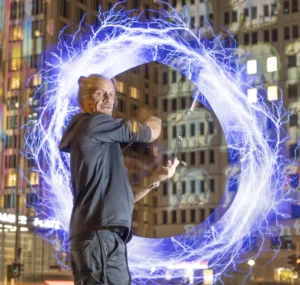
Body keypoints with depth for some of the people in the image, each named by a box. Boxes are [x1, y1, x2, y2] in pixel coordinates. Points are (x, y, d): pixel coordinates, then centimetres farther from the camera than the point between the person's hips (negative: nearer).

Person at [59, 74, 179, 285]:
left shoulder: (105, 142, 27)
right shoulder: (93, 123, 0)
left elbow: (122, 196, 23)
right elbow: (151, 133, 3)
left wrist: (155, 180, 12)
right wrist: (154, 122, 26)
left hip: (106, 236, 10)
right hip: (98, 234, -10)